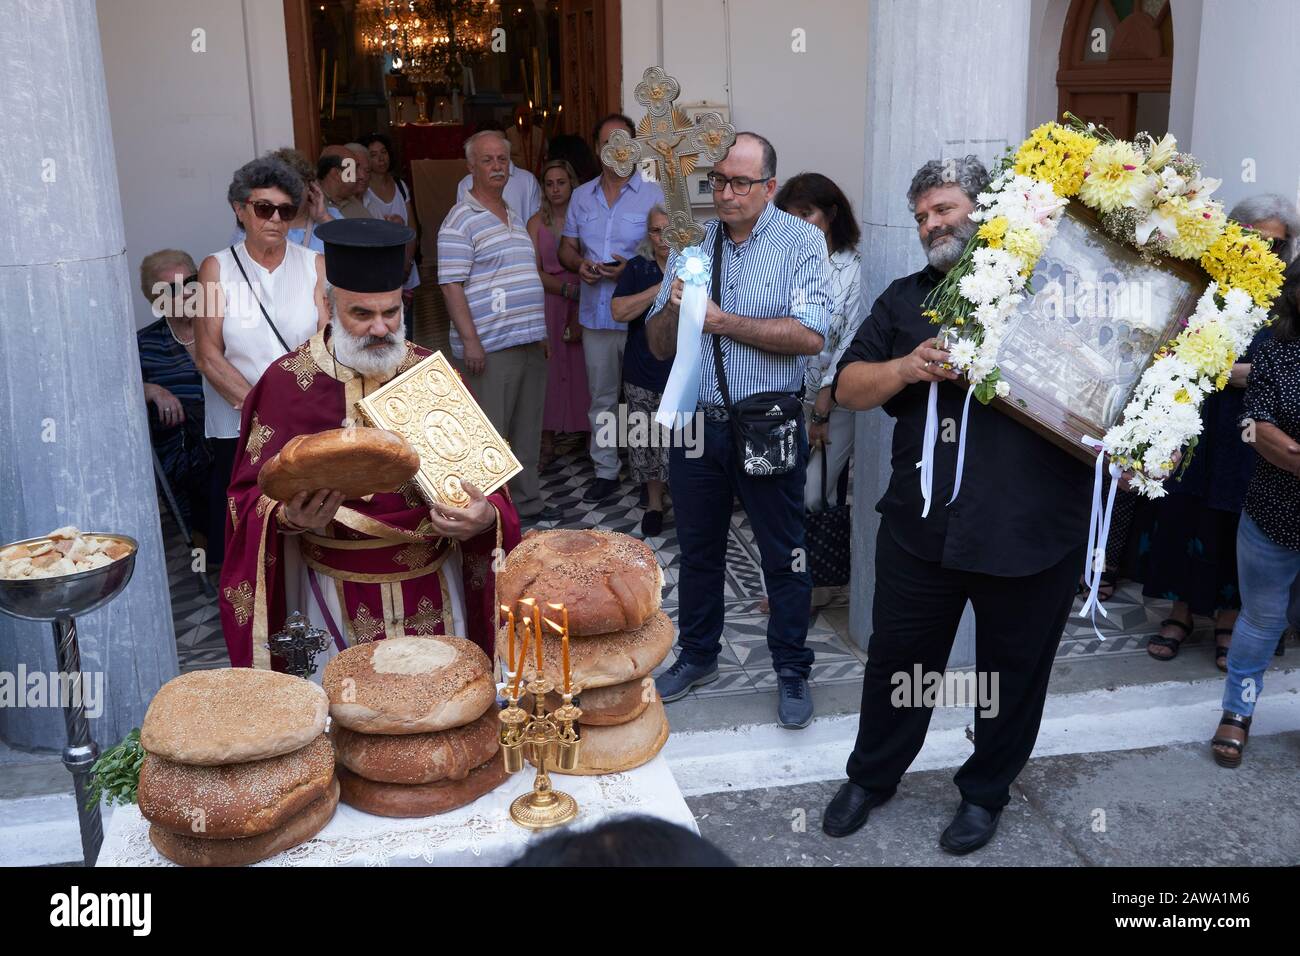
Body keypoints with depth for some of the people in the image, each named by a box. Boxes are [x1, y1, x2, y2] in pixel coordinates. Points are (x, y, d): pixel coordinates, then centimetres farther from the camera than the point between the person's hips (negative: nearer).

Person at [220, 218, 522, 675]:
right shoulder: (288, 382, -4)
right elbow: (252, 495, -3)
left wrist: (486, 516, -18)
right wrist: (291, 516, -24)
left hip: (432, 588, 2)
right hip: (336, 593, -2)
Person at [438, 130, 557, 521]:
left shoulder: (515, 217, 17)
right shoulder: (461, 219, -8)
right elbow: (452, 286, -13)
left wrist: (539, 332, 21)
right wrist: (470, 341, -20)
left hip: (529, 343, 8)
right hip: (489, 348, -8)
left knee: (527, 430, 15)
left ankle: (526, 500, 26)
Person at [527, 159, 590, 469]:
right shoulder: (537, 222, 6)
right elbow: (536, 272, 1)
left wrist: (580, 315, -13)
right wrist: (568, 288, -13)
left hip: (582, 304, -1)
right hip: (548, 304, 1)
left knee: (580, 370, -3)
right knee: (549, 370, -1)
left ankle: (585, 432, 6)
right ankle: (547, 443, 5)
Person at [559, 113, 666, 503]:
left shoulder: (652, 194, -2)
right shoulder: (581, 196, 11)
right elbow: (567, 247, 15)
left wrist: (631, 268, -21)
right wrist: (579, 263, -8)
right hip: (596, 313, 4)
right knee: (601, 397, 11)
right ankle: (606, 471, 21)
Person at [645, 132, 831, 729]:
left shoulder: (801, 241, -5)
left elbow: (810, 336, -19)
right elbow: (658, 346, 8)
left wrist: (724, 322, -17)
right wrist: (673, 306, -14)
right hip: (696, 424, 4)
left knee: (783, 555, 7)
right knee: (698, 548, 17)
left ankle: (791, 670, 24)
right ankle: (697, 655, 36)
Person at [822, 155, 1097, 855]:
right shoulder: (906, 299, 13)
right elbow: (847, 386, 8)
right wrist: (907, 366, -11)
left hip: (1035, 529, -2)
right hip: (923, 525, 2)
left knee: (1014, 669, 12)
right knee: (898, 658, 13)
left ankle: (986, 791, 34)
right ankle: (872, 776, 35)